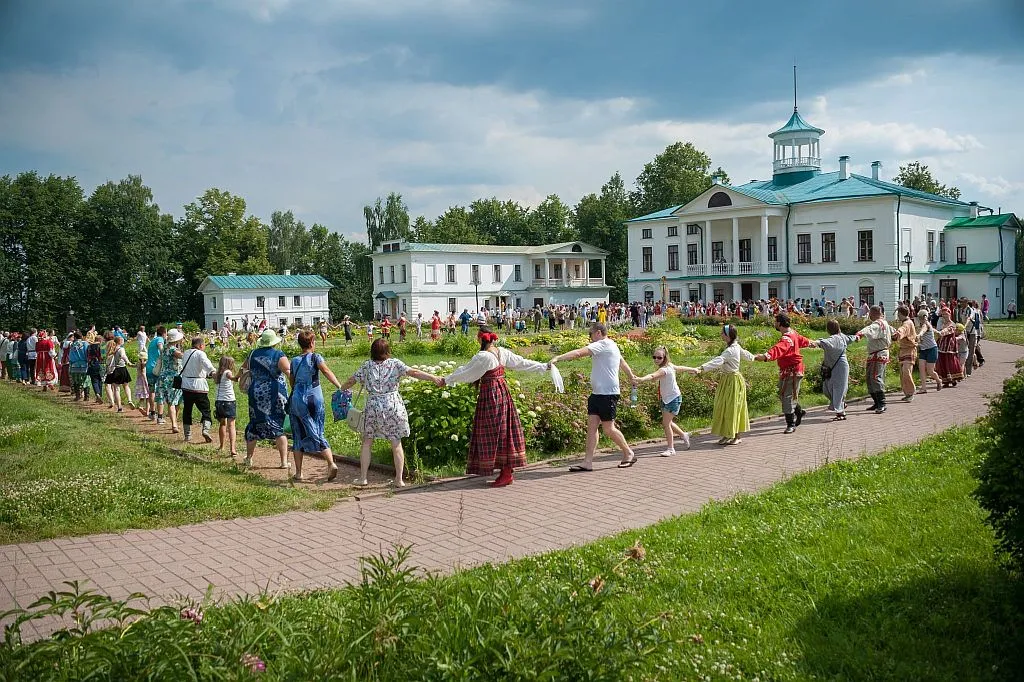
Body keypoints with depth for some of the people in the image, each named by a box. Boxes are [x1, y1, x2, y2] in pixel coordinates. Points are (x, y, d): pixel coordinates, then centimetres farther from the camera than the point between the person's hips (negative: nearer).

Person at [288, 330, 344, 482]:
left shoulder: (294, 361, 10)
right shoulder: (315, 357, -3)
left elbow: (292, 381, 15)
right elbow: (326, 371, -18)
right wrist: (340, 387, -26)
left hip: (296, 400, 3)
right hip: (313, 399, -3)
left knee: (298, 437, 8)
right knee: (317, 433, 1)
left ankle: (298, 473, 10)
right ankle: (331, 463, -18)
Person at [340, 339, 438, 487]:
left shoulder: (366, 366, 4)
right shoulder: (395, 363, -2)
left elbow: (351, 381, 12)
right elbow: (413, 372, -11)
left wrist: (341, 388, 32)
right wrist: (435, 379, -12)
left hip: (373, 407, 1)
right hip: (393, 406, -1)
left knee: (367, 442, 14)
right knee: (396, 444, 5)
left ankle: (363, 478, 16)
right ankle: (399, 480, 5)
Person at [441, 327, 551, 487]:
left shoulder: (482, 357, -16)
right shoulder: (502, 352, 5)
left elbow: (466, 372, -8)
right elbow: (523, 363, 11)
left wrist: (447, 380, 5)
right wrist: (544, 366, 22)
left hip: (489, 395, -8)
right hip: (503, 394, 8)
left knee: (492, 435, -2)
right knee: (505, 432, 11)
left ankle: (505, 474, -2)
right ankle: (508, 472, 17)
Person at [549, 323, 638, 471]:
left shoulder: (603, 344, -13)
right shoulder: (611, 346, 18)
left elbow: (579, 353, -24)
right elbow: (623, 363, 34)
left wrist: (558, 358, -30)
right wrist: (631, 376, 50)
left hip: (608, 394, -10)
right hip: (597, 393, 10)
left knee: (608, 428, -2)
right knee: (591, 425, 1)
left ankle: (629, 453, 19)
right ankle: (588, 462, -3)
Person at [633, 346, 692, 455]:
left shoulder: (664, 369, -26)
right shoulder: (669, 366, 2)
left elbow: (653, 376, -46)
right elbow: (679, 368, 19)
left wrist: (641, 379, -65)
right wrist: (692, 370, 37)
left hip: (674, 398, -10)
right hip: (665, 399, 10)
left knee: (666, 423, -10)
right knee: (667, 422, 16)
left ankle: (670, 448, 1)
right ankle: (683, 435, 40)